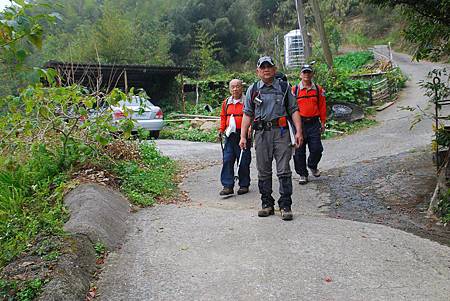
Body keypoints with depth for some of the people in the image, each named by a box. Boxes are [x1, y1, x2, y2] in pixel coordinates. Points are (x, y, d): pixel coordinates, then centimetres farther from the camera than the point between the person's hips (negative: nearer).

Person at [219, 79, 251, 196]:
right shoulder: (226, 102, 13)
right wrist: (221, 129, 10)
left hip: (243, 135, -4)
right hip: (230, 136, 4)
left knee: (243, 161, 3)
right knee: (227, 160, 0)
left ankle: (244, 185, 17)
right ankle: (228, 186, 6)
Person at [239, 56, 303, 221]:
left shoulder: (284, 87, 10)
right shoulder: (253, 90, 12)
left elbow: (294, 110, 7)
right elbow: (247, 114, 11)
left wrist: (298, 131, -4)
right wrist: (243, 136, 4)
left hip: (281, 132, -1)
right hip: (261, 133, 2)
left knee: (284, 170, -4)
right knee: (264, 171, 6)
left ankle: (285, 205, 3)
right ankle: (267, 204, 16)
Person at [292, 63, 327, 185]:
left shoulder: (318, 89, 8)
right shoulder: (294, 90, 2)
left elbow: (322, 106, 11)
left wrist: (323, 122, 9)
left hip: (314, 123, 1)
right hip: (299, 123, -1)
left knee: (317, 149, -2)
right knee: (299, 151, 3)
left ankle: (312, 166, 30)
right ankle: (303, 174, 18)